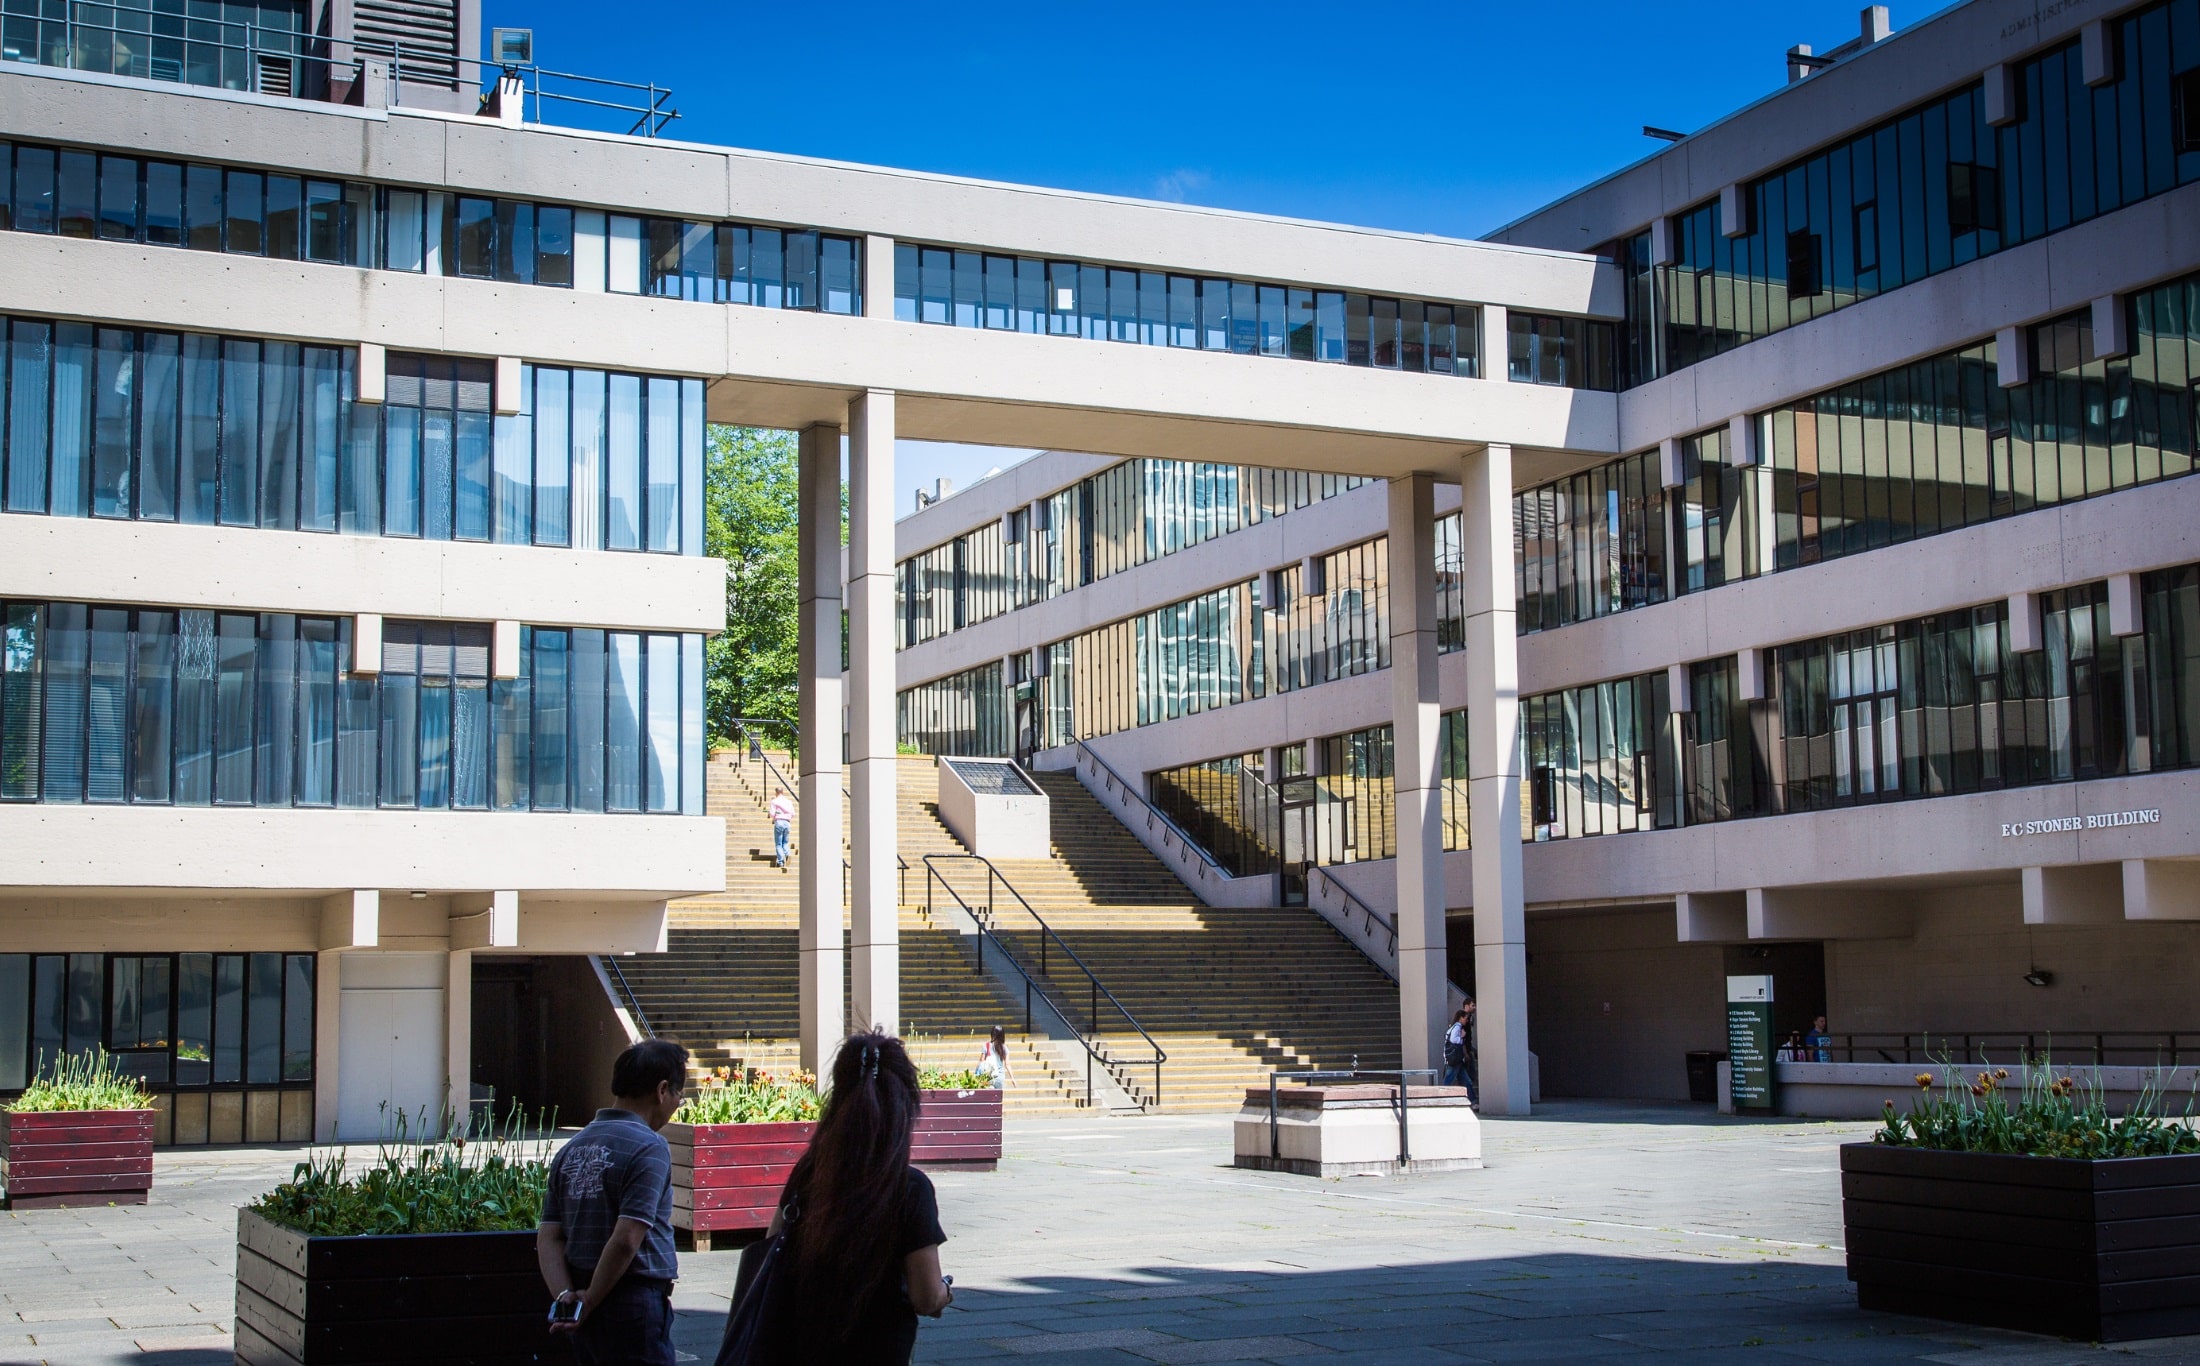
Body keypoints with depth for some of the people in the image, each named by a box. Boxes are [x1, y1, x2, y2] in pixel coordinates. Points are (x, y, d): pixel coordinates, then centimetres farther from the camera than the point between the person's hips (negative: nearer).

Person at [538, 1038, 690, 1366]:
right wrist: (591, 1301, -11)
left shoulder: (572, 1150, 11)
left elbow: (548, 1239, 5)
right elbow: (626, 1239, -20)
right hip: (635, 1305, -8)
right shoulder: (648, 1148, -13)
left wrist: (566, 1297, -6)